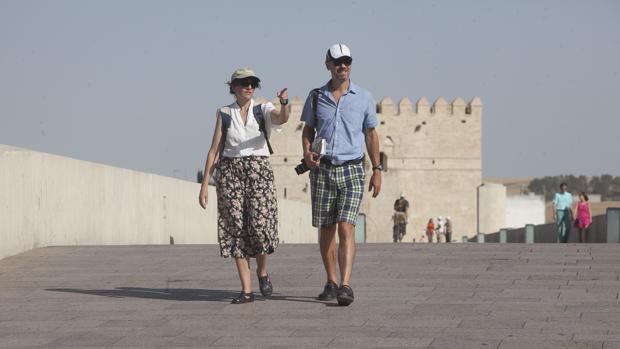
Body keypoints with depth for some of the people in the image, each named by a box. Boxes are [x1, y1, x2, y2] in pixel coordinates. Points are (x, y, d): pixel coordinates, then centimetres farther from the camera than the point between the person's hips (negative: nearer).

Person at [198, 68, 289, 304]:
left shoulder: (263, 111, 7)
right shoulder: (224, 114, 10)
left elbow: (282, 118, -16)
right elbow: (215, 150, 9)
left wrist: (284, 102, -39)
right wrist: (205, 184, 4)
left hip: (258, 171, -1)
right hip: (230, 171, 1)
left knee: (259, 226, -14)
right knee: (236, 229, -4)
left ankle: (262, 271, 15)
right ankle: (246, 290, -1)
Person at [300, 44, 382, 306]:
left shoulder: (364, 98, 3)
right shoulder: (316, 96, 5)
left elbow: (370, 135, 10)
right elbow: (308, 130, 14)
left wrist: (377, 170, 5)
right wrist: (307, 154, -6)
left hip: (351, 169, -2)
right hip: (322, 169, 2)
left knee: (346, 228, -14)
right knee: (326, 229, 8)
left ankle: (345, 286, -20)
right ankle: (331, 283, 21)